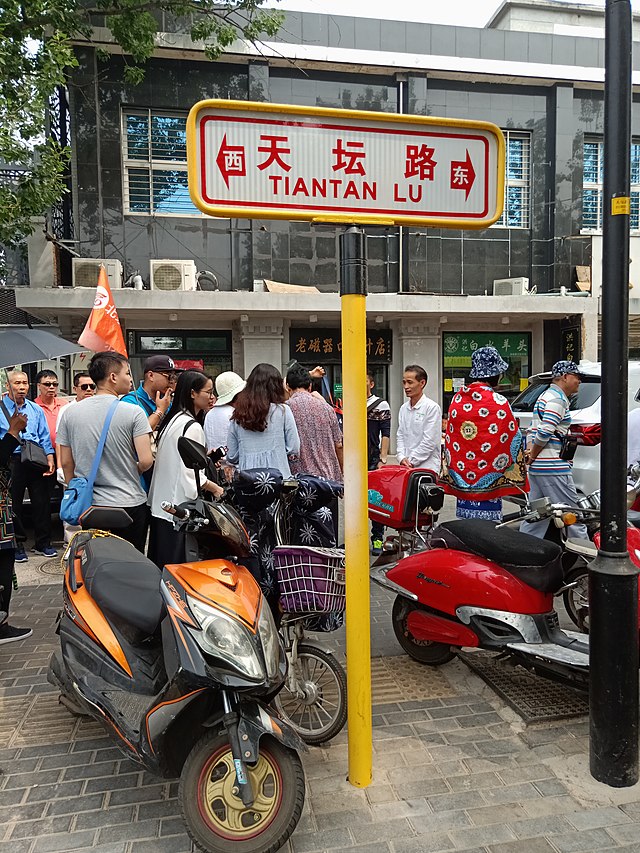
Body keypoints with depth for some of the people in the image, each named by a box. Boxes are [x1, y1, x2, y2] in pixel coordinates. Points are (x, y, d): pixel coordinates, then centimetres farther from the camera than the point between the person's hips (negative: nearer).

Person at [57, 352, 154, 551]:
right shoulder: (134, 413, -11)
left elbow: (66, 463, 7)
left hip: (87, 505, 4)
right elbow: (146, 461, -15)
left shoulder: (71, 413, 2)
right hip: (129, 503, -4)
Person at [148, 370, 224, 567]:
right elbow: (190, 473, -19)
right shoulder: (192, 427, -16)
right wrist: (216, 489, -7)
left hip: (159, 502, 10)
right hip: (178, 505, -10)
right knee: (175, 565, -4)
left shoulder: (173, 419, 13)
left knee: (159, 564, 14)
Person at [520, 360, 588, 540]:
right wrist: (532, 457, -10)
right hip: (553, 468, -10)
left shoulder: (545, 396, 20)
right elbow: (545, 432, -22)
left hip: (537, 469, 10)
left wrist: (530, 453, 8)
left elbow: (534, 431, 21)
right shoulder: (558, 399, -12)